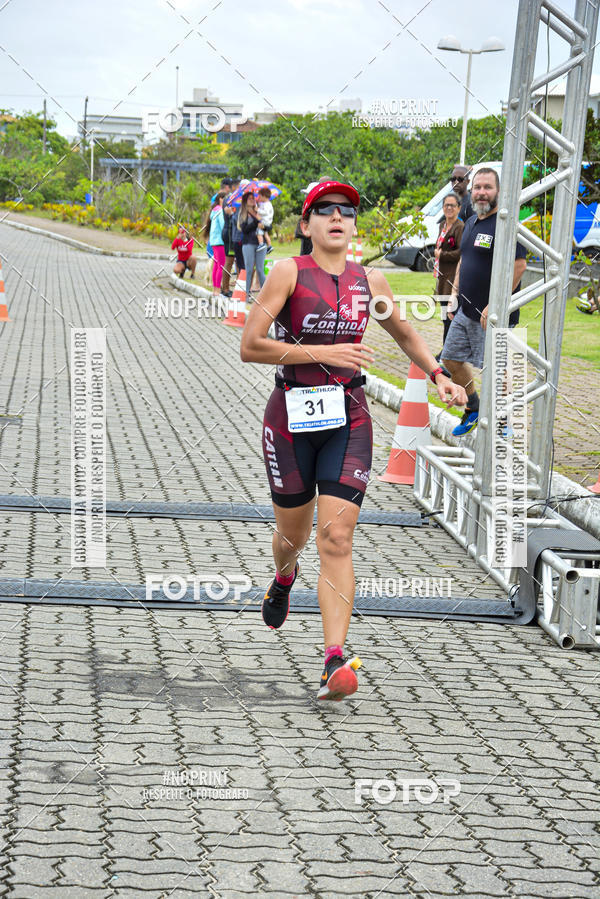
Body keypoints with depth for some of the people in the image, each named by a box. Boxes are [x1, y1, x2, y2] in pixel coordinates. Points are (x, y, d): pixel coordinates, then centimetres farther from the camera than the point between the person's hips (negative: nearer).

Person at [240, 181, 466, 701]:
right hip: (292, 416, -1)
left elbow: (404, 334, 25)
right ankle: (284, 577, 53)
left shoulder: (370, 282, 6)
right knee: (293, 534, 15)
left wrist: (438, 375, 13)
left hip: (348, 419, 1)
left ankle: (335, 663, -17)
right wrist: (323, 352, -18)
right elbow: (250, 347, -13)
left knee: (336, 540, -11)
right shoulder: (289, 272, -6)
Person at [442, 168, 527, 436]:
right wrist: (455, 296, 15)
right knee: (452, 359, 15)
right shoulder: (471, 223, 12)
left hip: (492, 315, -9)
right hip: (465, 311, 9)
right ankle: (473, 409, 33)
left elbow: (518, 265, -24)